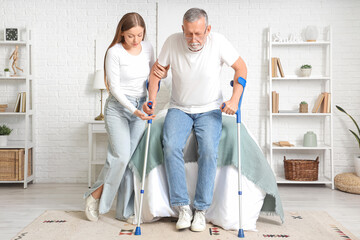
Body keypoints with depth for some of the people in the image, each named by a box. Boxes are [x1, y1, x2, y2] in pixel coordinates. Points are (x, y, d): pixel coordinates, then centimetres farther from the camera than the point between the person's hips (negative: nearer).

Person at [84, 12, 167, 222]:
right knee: (121, 155, -16)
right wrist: (133, 110, -21)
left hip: (141, 106, 4)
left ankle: (126, 210, 12)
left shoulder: (148, 48, 4)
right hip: (118, 107, -4)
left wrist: (162, 75, -6)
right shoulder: (114, 52, -11)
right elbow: (114, 88, -12)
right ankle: (96, 195, 8)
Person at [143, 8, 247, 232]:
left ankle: (201, 209, -9)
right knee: (171, 148, -24)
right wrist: (152, 99, -10)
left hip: (209, 110, -1)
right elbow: (157, 70, 2)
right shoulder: (173, 42, -12)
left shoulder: (218, 42, -15)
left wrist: (235, 99, -16)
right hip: (179, 109, 1)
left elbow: (241, 68, -5)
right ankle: (183, 207, -13)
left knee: (209, 152, -24)